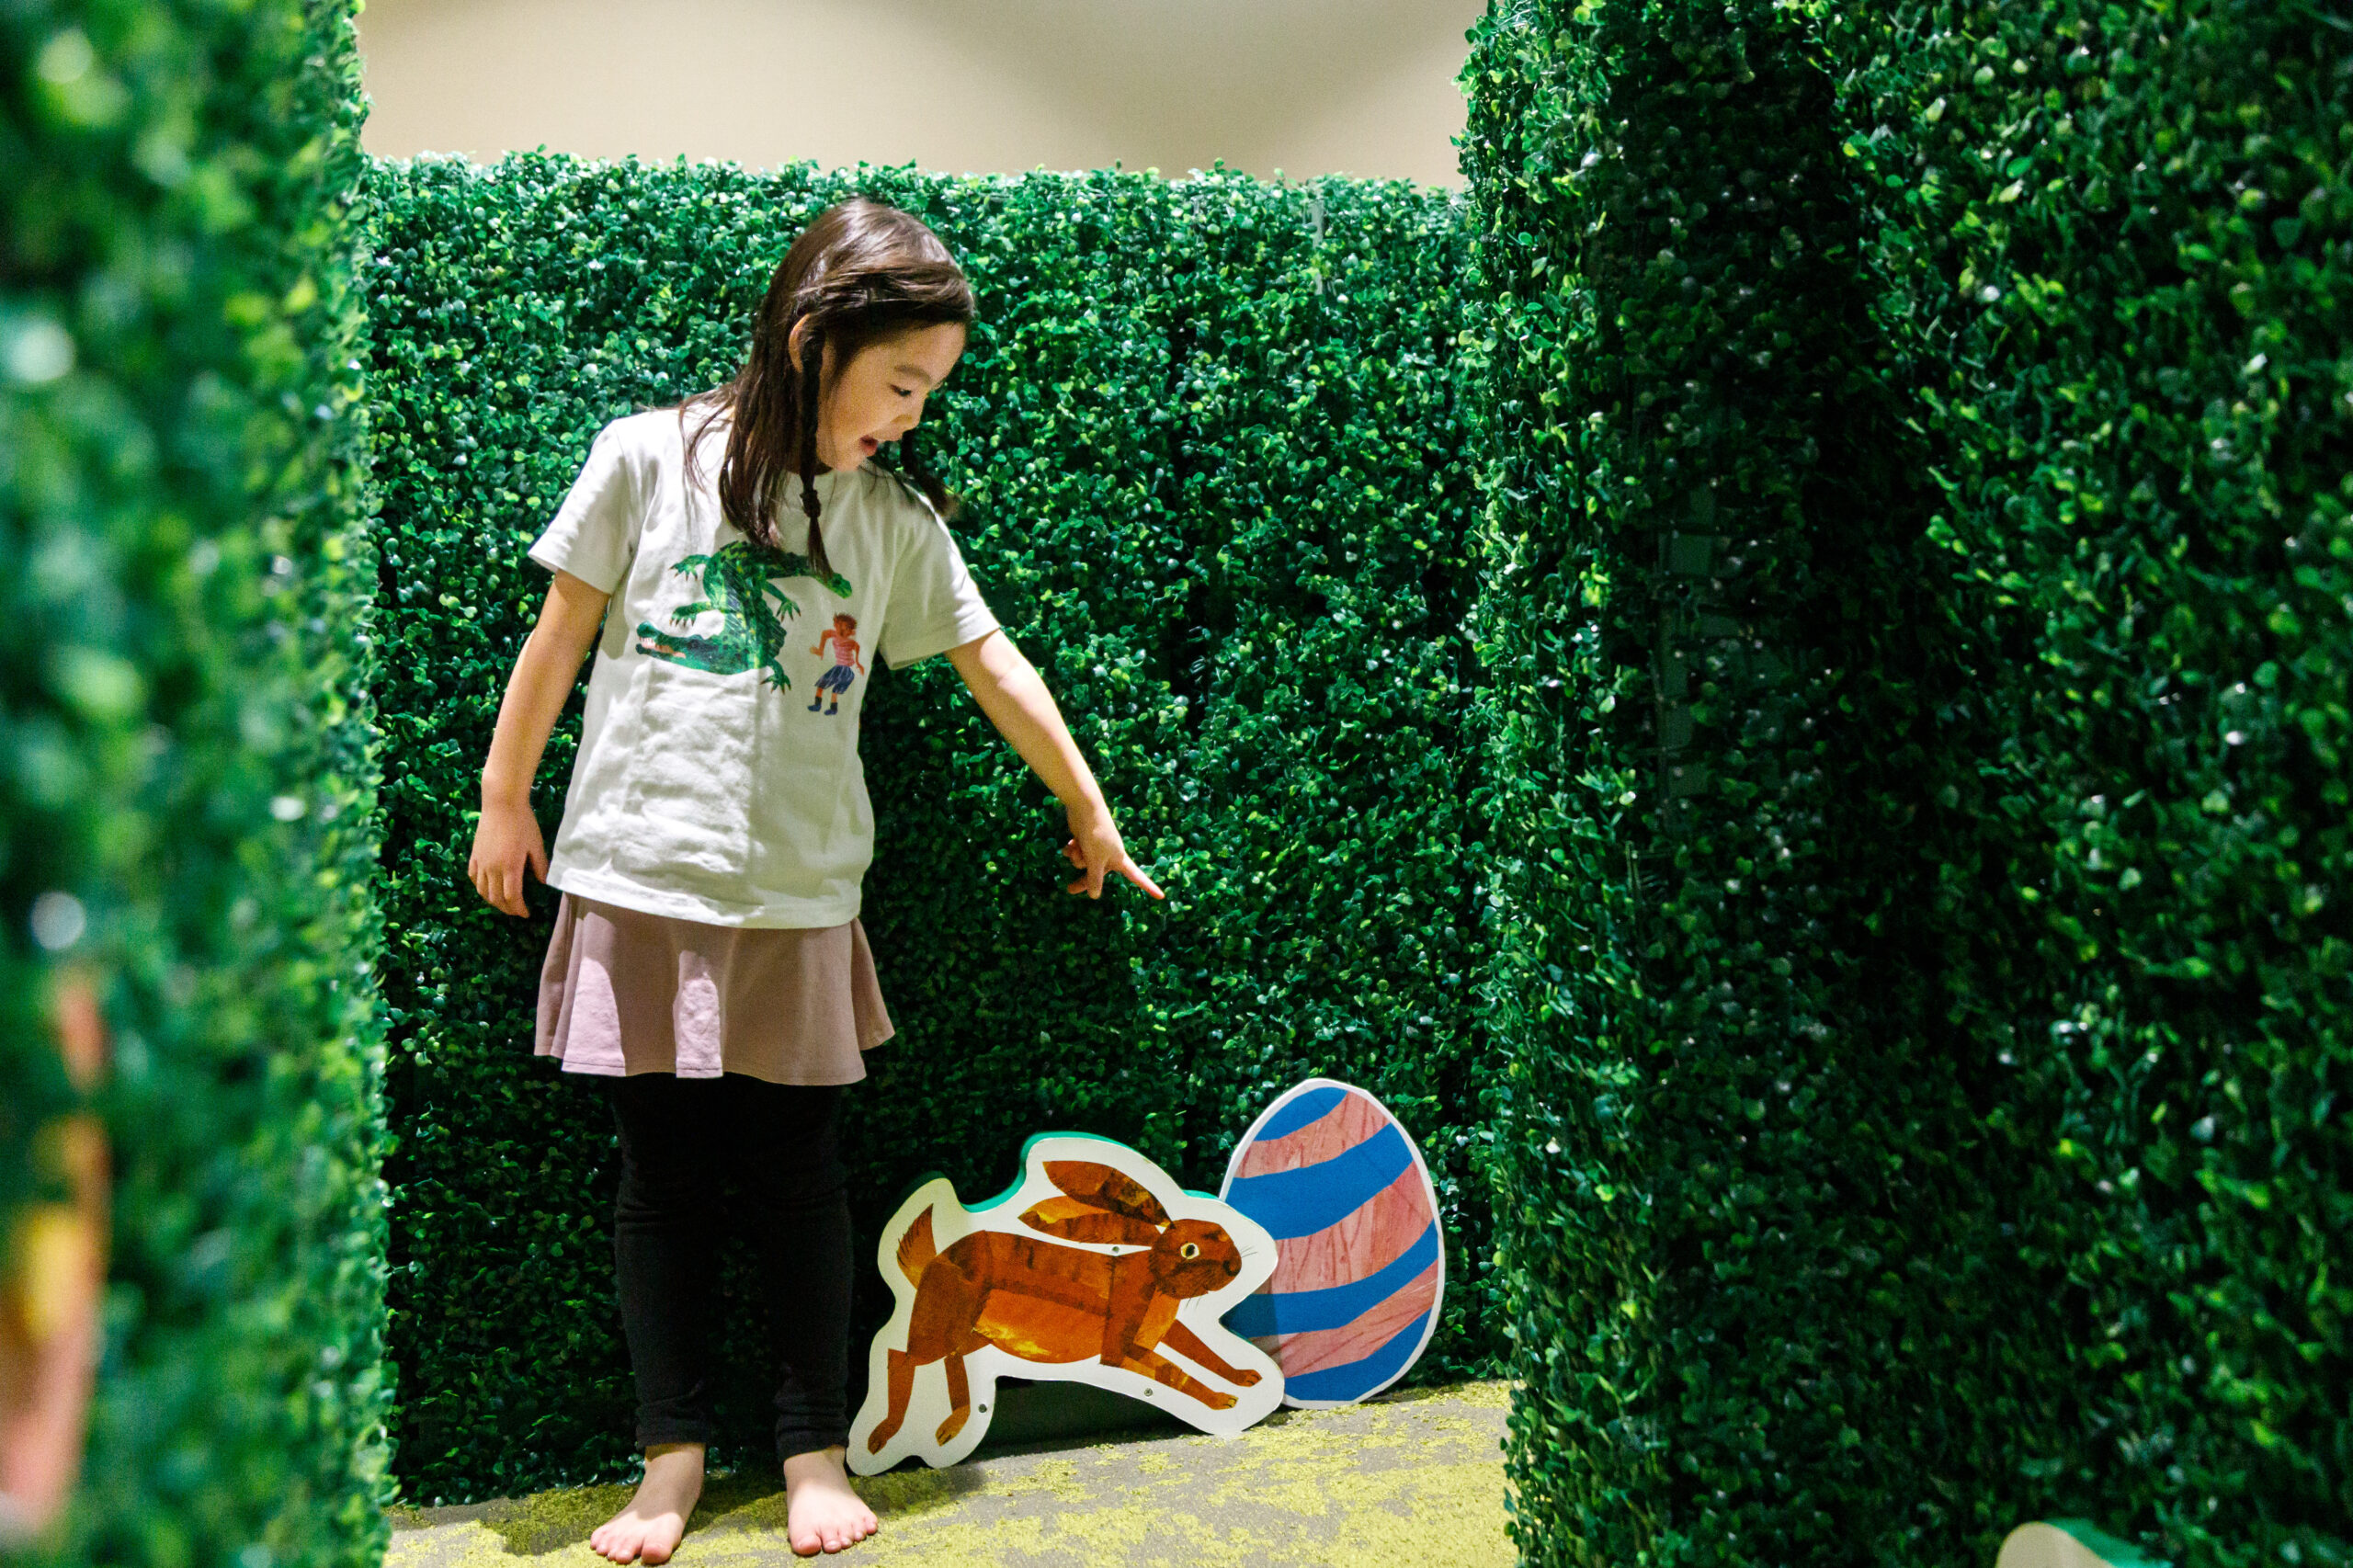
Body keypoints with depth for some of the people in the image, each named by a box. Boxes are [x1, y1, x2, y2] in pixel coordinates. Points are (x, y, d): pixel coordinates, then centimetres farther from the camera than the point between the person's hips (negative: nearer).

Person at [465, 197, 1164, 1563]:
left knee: (797, 1175, 5)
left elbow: (992, 660, 11)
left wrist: (1090, 811, 15)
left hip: (797, 896, 2)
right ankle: (675, 1452, 20)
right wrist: (506, 799, 9)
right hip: (639, 875, -1)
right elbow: (562, 634, 4)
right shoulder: (651, 457, -3)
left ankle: (817, 1448, 19)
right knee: (662, 1174, 7)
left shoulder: (895, 513, 4)